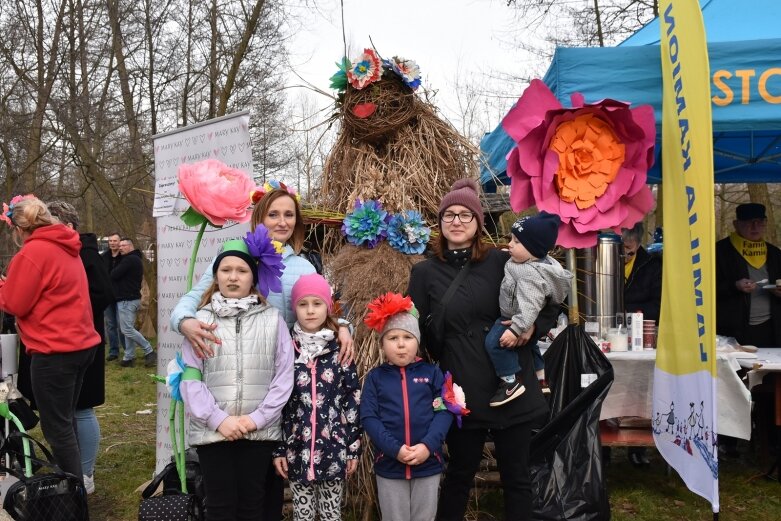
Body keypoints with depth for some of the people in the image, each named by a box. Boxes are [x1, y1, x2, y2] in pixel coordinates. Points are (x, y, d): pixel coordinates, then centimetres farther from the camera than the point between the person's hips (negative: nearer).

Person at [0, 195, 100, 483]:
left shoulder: (32, 252, -14)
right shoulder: (67, 248, 12)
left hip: (54, 351, -9)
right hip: (81, 344, 9)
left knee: (56, 426, 1)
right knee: (65, 419, 19)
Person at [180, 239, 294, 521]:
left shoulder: (272, 319, 1)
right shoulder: (201, 320, 1)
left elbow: (284, 376, -2)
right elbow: (190, 378, -4)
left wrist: (257, 418, -9)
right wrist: (218, 419, -12)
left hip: (260, 431, 1)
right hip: (212, 431, 0)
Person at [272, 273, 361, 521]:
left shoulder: (340, 352, -2)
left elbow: (353, 402, 0)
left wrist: (353, 448, -1)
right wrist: (278, 449, 0)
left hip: (333, 450, 0)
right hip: (297, 450, 1)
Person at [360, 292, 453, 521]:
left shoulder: (431, 373, 1)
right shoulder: (375, 377, 0)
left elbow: (444, 411, -4)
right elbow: (369, 418, -6)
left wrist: (428, 445, -17)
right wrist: (395, 449, -17)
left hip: (428, 463, 1)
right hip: (389, 465, 0)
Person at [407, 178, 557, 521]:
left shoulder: (501, 262, 1)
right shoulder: (425, 272, 2)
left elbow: (550, 307, 7)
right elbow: (417, 332, 4)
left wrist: (532, 327, -11)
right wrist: (445, 364, -3)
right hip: (463, 390, 0)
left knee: (516, 476, 11)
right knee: (460, 474, 15)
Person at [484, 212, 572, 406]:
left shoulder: (530, 275, -38)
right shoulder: (541, 261, -9)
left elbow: (529, 306, -42)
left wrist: (515, 330, -43)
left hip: (516, 318, -11)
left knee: (494, 342, -19)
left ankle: (511, 382, -10)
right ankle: (541, 378, 50)